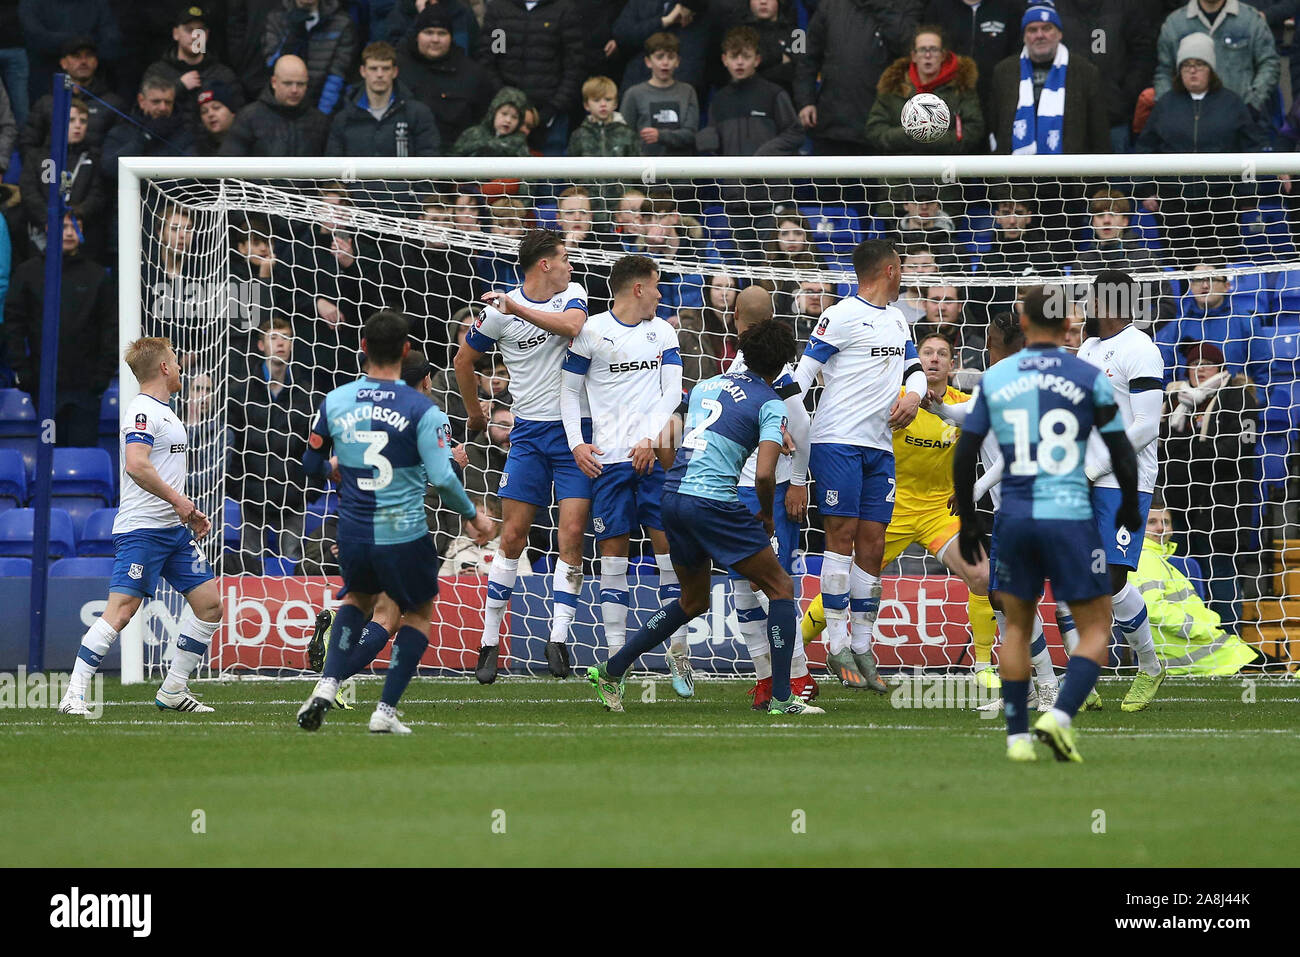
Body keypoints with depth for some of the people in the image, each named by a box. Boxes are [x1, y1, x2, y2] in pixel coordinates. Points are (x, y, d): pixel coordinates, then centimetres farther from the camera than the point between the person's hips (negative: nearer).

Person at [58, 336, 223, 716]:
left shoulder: (166, 412, 20)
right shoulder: (142, 410, -12)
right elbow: (136, 465, -26)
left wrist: (190, 513, 20)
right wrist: (177, 500, -21)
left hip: (174, 528, 10)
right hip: (141, 527, -10)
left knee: (209, 602, 7)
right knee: (121, 610, -16)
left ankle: (173, 691, 15)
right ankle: (74, 695, -14)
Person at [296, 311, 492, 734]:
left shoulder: (334, 402, -1)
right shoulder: (421, 410, -12)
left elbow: (311, 465, 11)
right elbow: (442, 477, -18)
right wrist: (472, 516, -1)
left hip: (353, 536, 3)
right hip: (404, 536, -3)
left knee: (359, 598, 31)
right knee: (419, 612, 20)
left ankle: (328, 684, 9)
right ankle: (386, 710, 10)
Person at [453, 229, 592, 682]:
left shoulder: (572, 295, 3)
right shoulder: (500, 310, -1)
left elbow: (571, 325, -20)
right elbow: (464, 360, 13)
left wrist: (519, 308, -25)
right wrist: (474, 412, 22)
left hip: (575, 431, 1)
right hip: (529, 433, -1)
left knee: (572, 534, -9)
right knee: (513, 537, -3)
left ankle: (558, 637, -8)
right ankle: (490, 640, 3)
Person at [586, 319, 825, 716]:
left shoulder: (706, 387, 16)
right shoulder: (770, 404, -4)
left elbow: (665, 448, 19)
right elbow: (764, 474, -15)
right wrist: (767, 515, 3)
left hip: (672, 495, 7)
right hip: (714, 502, -7)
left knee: (694, 601, 25)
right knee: (780, 588, 5)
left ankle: (610, 670, 23)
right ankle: (781, 698, -2)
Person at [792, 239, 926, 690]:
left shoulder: (897, 320, 18)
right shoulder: (843, 316, -6)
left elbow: (914, 368, 25)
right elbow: (803, 370, -9)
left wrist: (913, 394, 1)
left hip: (879, 447, 7)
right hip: (838, 441, -7)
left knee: (872, 544, 5)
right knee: (842, 535, -9)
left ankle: (862, 647, 9)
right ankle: (837, 647, -8)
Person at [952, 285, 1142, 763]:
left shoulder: (995, 378, 5)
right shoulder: (1089, 378, -1)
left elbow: (964, 457, 6)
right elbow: (1122, 454, 2)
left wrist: (967, 522, 18)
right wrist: (1129, 506, 20)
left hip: (1015, 517, 3)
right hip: (1071, 517, -3)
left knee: (1017, 628, 19)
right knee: (1095, 630, 7)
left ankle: (1017, 736, 12)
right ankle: (1060, 717, -16)